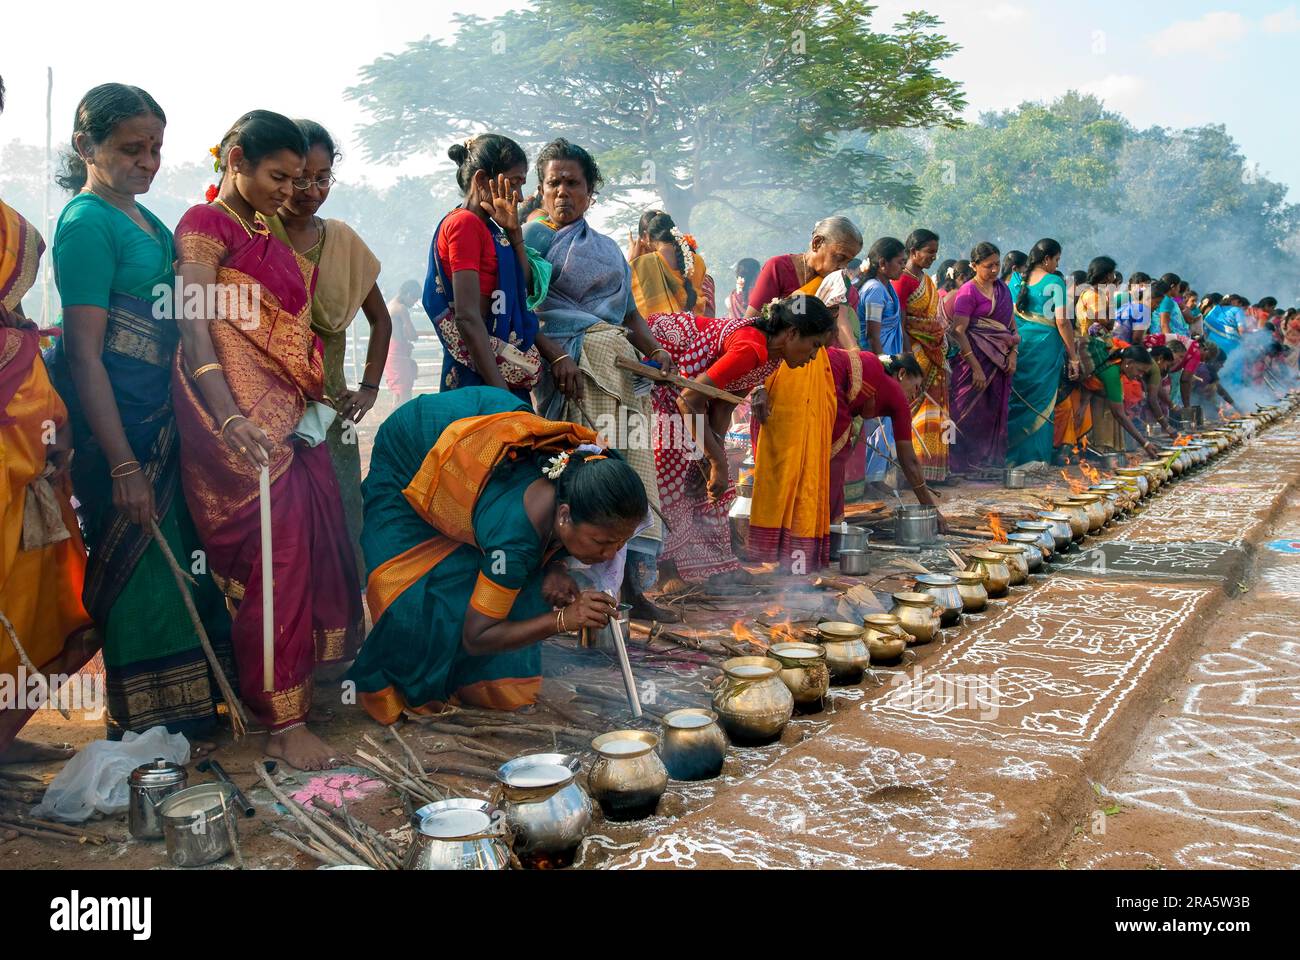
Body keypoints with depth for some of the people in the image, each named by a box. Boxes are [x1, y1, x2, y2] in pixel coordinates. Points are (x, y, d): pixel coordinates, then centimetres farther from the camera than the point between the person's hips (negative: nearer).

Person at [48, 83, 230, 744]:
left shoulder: (143, 217, 13)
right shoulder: (86, 222, -12)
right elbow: (83, 352, -18)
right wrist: (122, 464, -22)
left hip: (160, 416, 9)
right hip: (115, 424, -9)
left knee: (177, 561, 14)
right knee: (141, 572, 0)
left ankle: (182, 719, 29)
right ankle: (146, 735, 15)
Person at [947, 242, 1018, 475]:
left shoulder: (1003, 289, 13)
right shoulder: (968, 292, -8)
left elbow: (1012, 324, 17)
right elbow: (958, 332, -14)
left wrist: (1013, 354, 2)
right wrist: (976, 368, -18)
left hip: (1000, 362, 6)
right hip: (975, 358, -6)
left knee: (996, 413, 7)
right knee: (973, 414, -5)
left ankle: (991, 462, 15)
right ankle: (967, 465, 2)